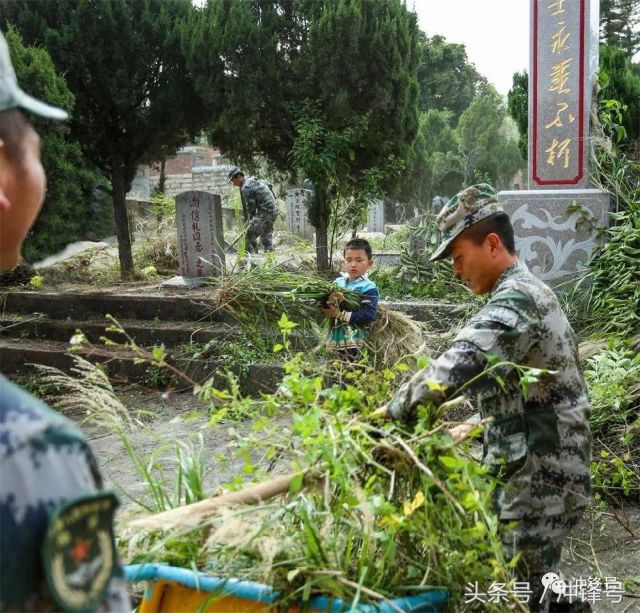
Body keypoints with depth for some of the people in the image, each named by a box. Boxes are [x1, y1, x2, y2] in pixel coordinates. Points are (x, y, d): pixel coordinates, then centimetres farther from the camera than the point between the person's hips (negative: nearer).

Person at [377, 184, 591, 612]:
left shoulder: (515, 300, -20)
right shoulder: (528, 294, 13)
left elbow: (452, 371, -36)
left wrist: (391, 412, -27)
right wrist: (477, 426, 15)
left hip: (538, 480, -10)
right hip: (543, 472, 10)